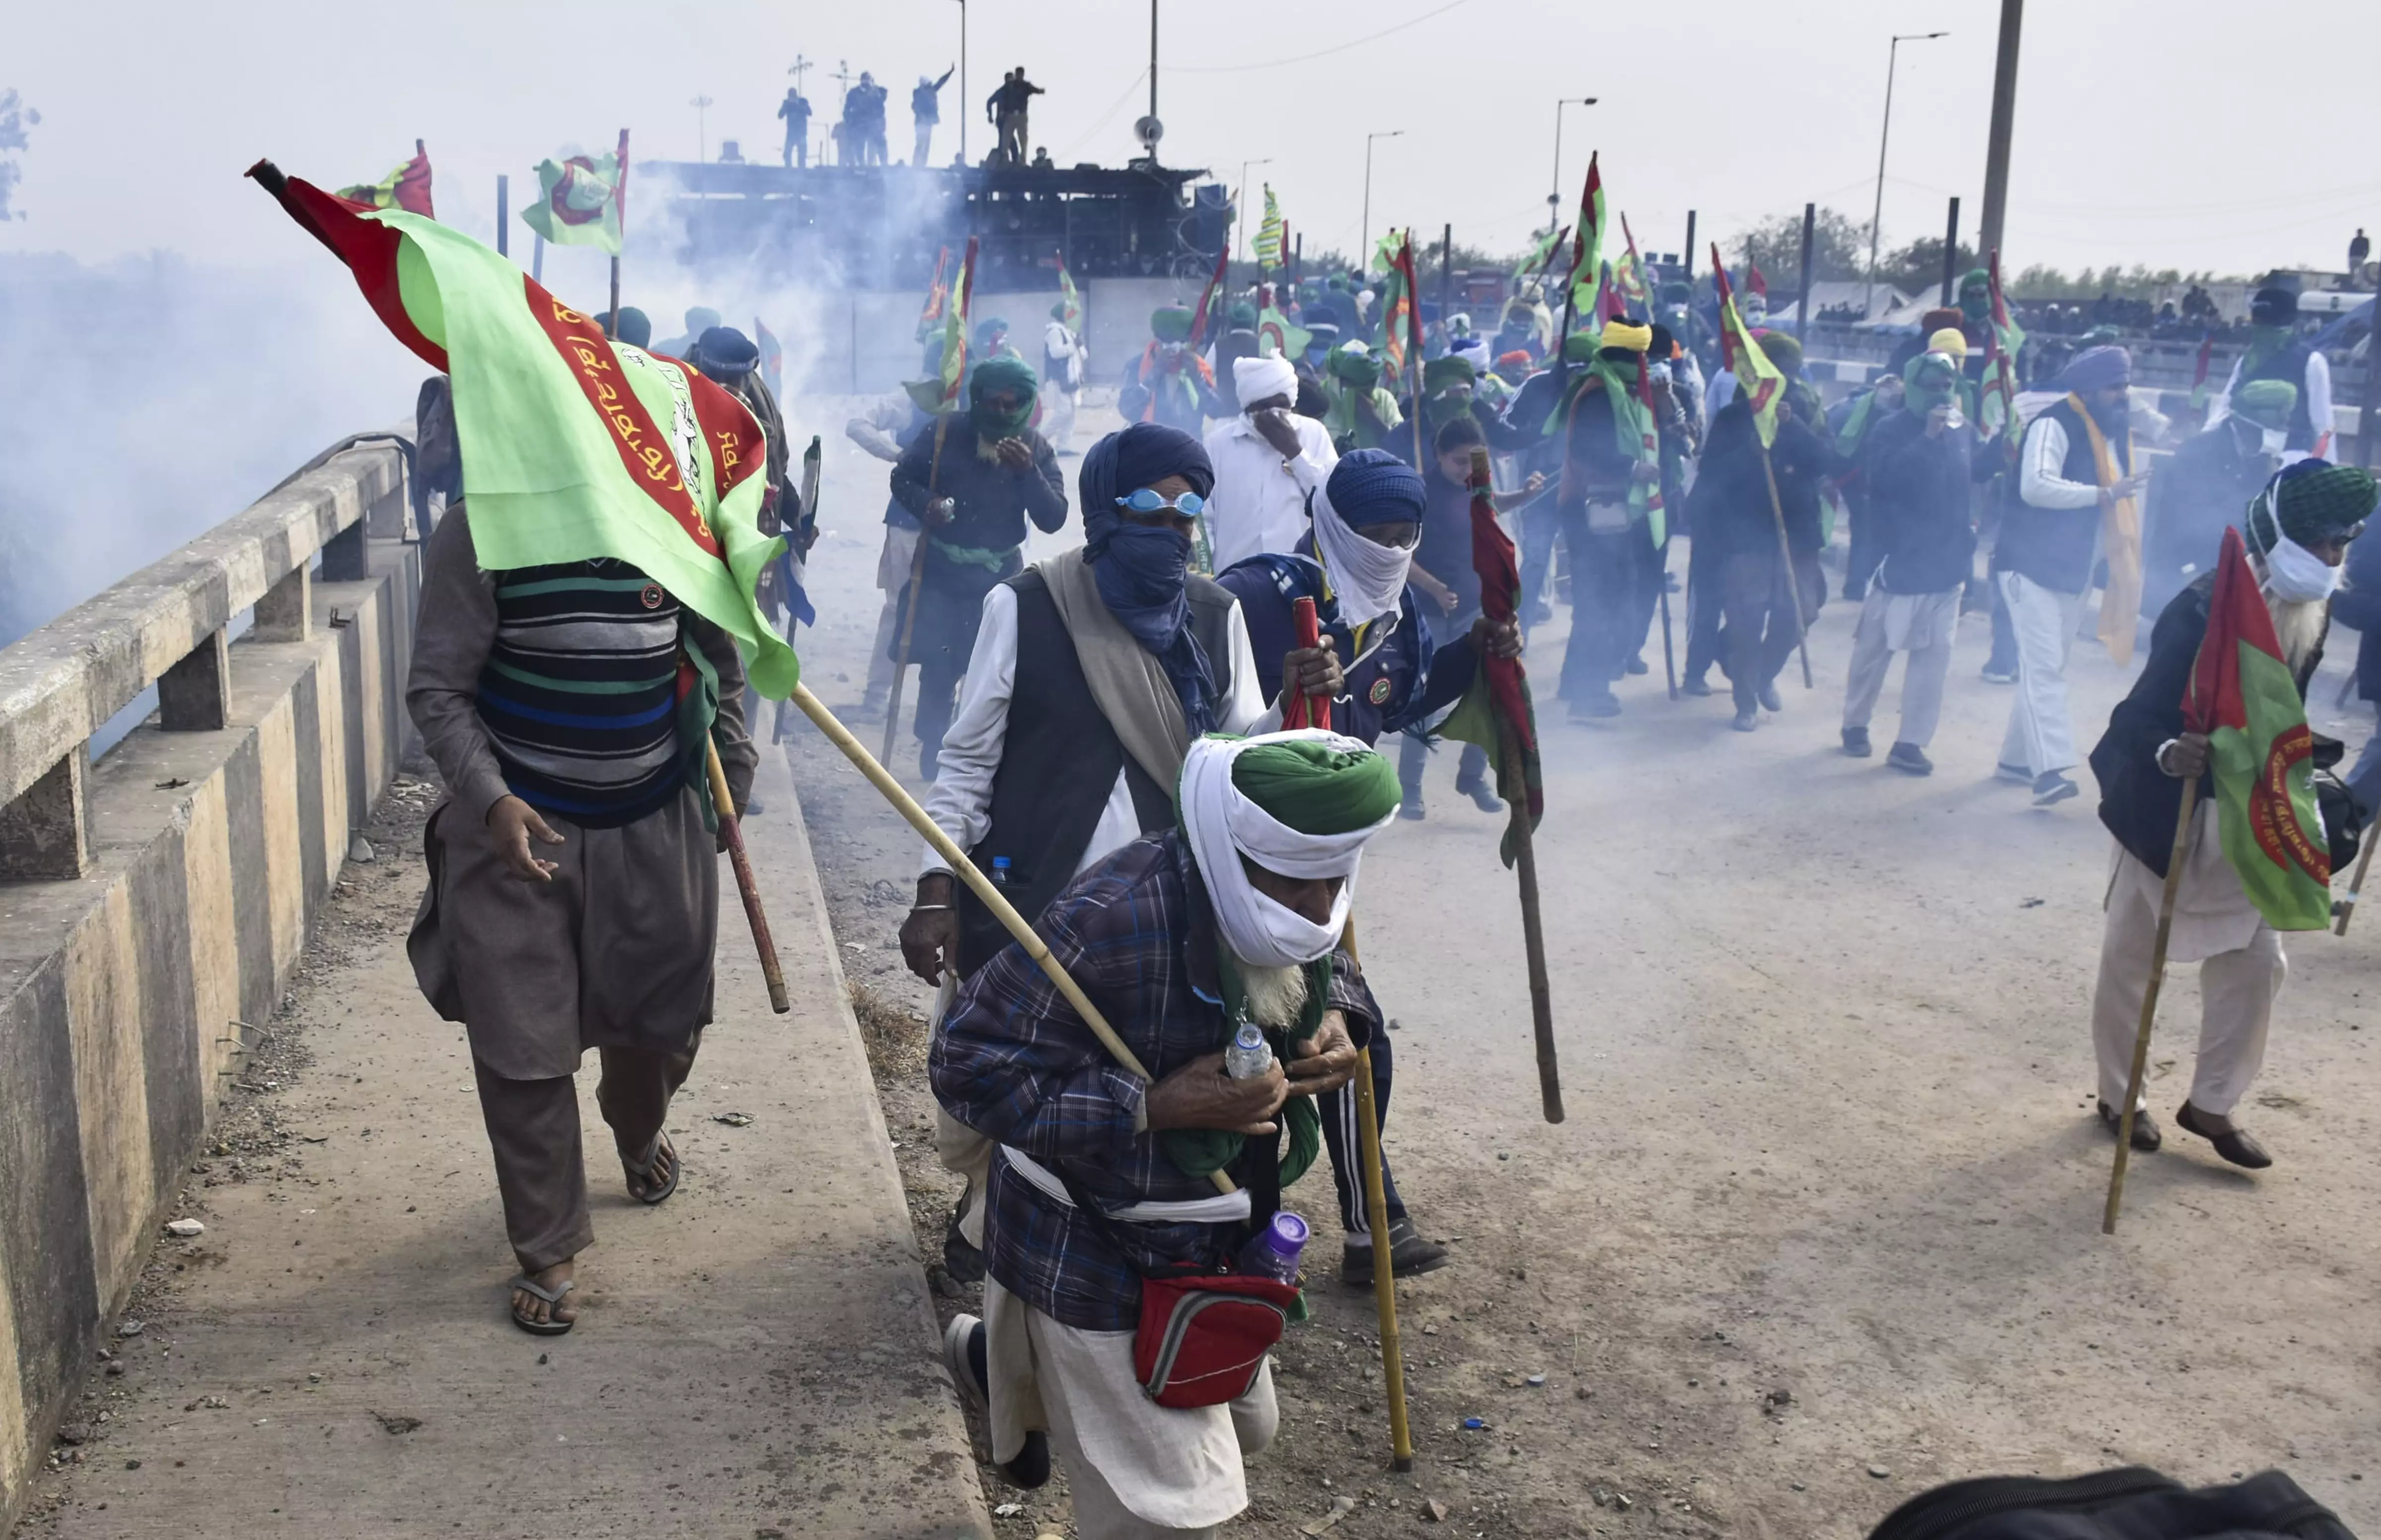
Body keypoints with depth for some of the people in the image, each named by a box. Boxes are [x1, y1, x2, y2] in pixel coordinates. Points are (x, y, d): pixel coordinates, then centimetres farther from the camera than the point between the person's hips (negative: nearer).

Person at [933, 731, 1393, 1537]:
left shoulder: (1295, 901, -9)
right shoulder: (1114, 920, -33)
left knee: (1244, 1428, 27)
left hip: (1211, 1244, 8)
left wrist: (1341, 1020, -11)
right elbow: (966, 1064, -29)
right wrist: (1154, 1107, -34)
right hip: (1094, 1257, -8)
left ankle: (1001, 1359, 46)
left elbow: (1331, 968, 13)